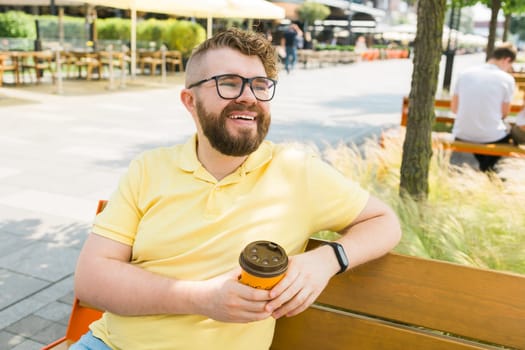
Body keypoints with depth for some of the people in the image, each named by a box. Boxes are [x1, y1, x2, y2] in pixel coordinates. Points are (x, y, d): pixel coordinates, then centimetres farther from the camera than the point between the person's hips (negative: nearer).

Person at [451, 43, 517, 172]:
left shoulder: (465, 74, 0)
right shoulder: (507, 79, -8)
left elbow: (454, 108, 7)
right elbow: (504, 113, 0)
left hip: (462, 135, 3)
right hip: (490, 137, -2)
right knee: (510, 131, 31)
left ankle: (483, 166, 41)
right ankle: (488, 166, 31)